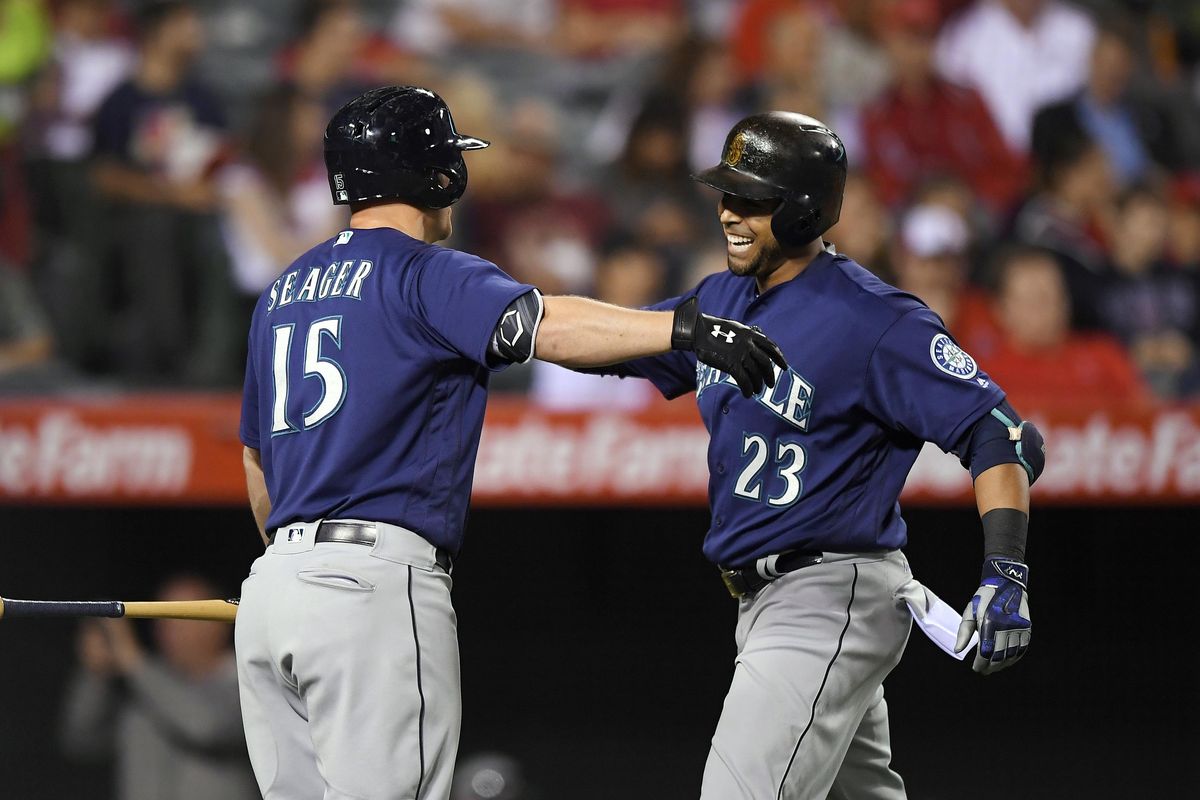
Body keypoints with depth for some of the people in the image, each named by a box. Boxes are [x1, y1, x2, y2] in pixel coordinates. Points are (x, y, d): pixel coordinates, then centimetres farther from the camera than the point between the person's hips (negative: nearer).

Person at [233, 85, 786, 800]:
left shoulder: (284, 291, 21)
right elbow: (540, 324, -24)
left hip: (273, 583, 8)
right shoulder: (426, 275, -4)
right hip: (375, 589, -8)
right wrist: (684, 327, -33)